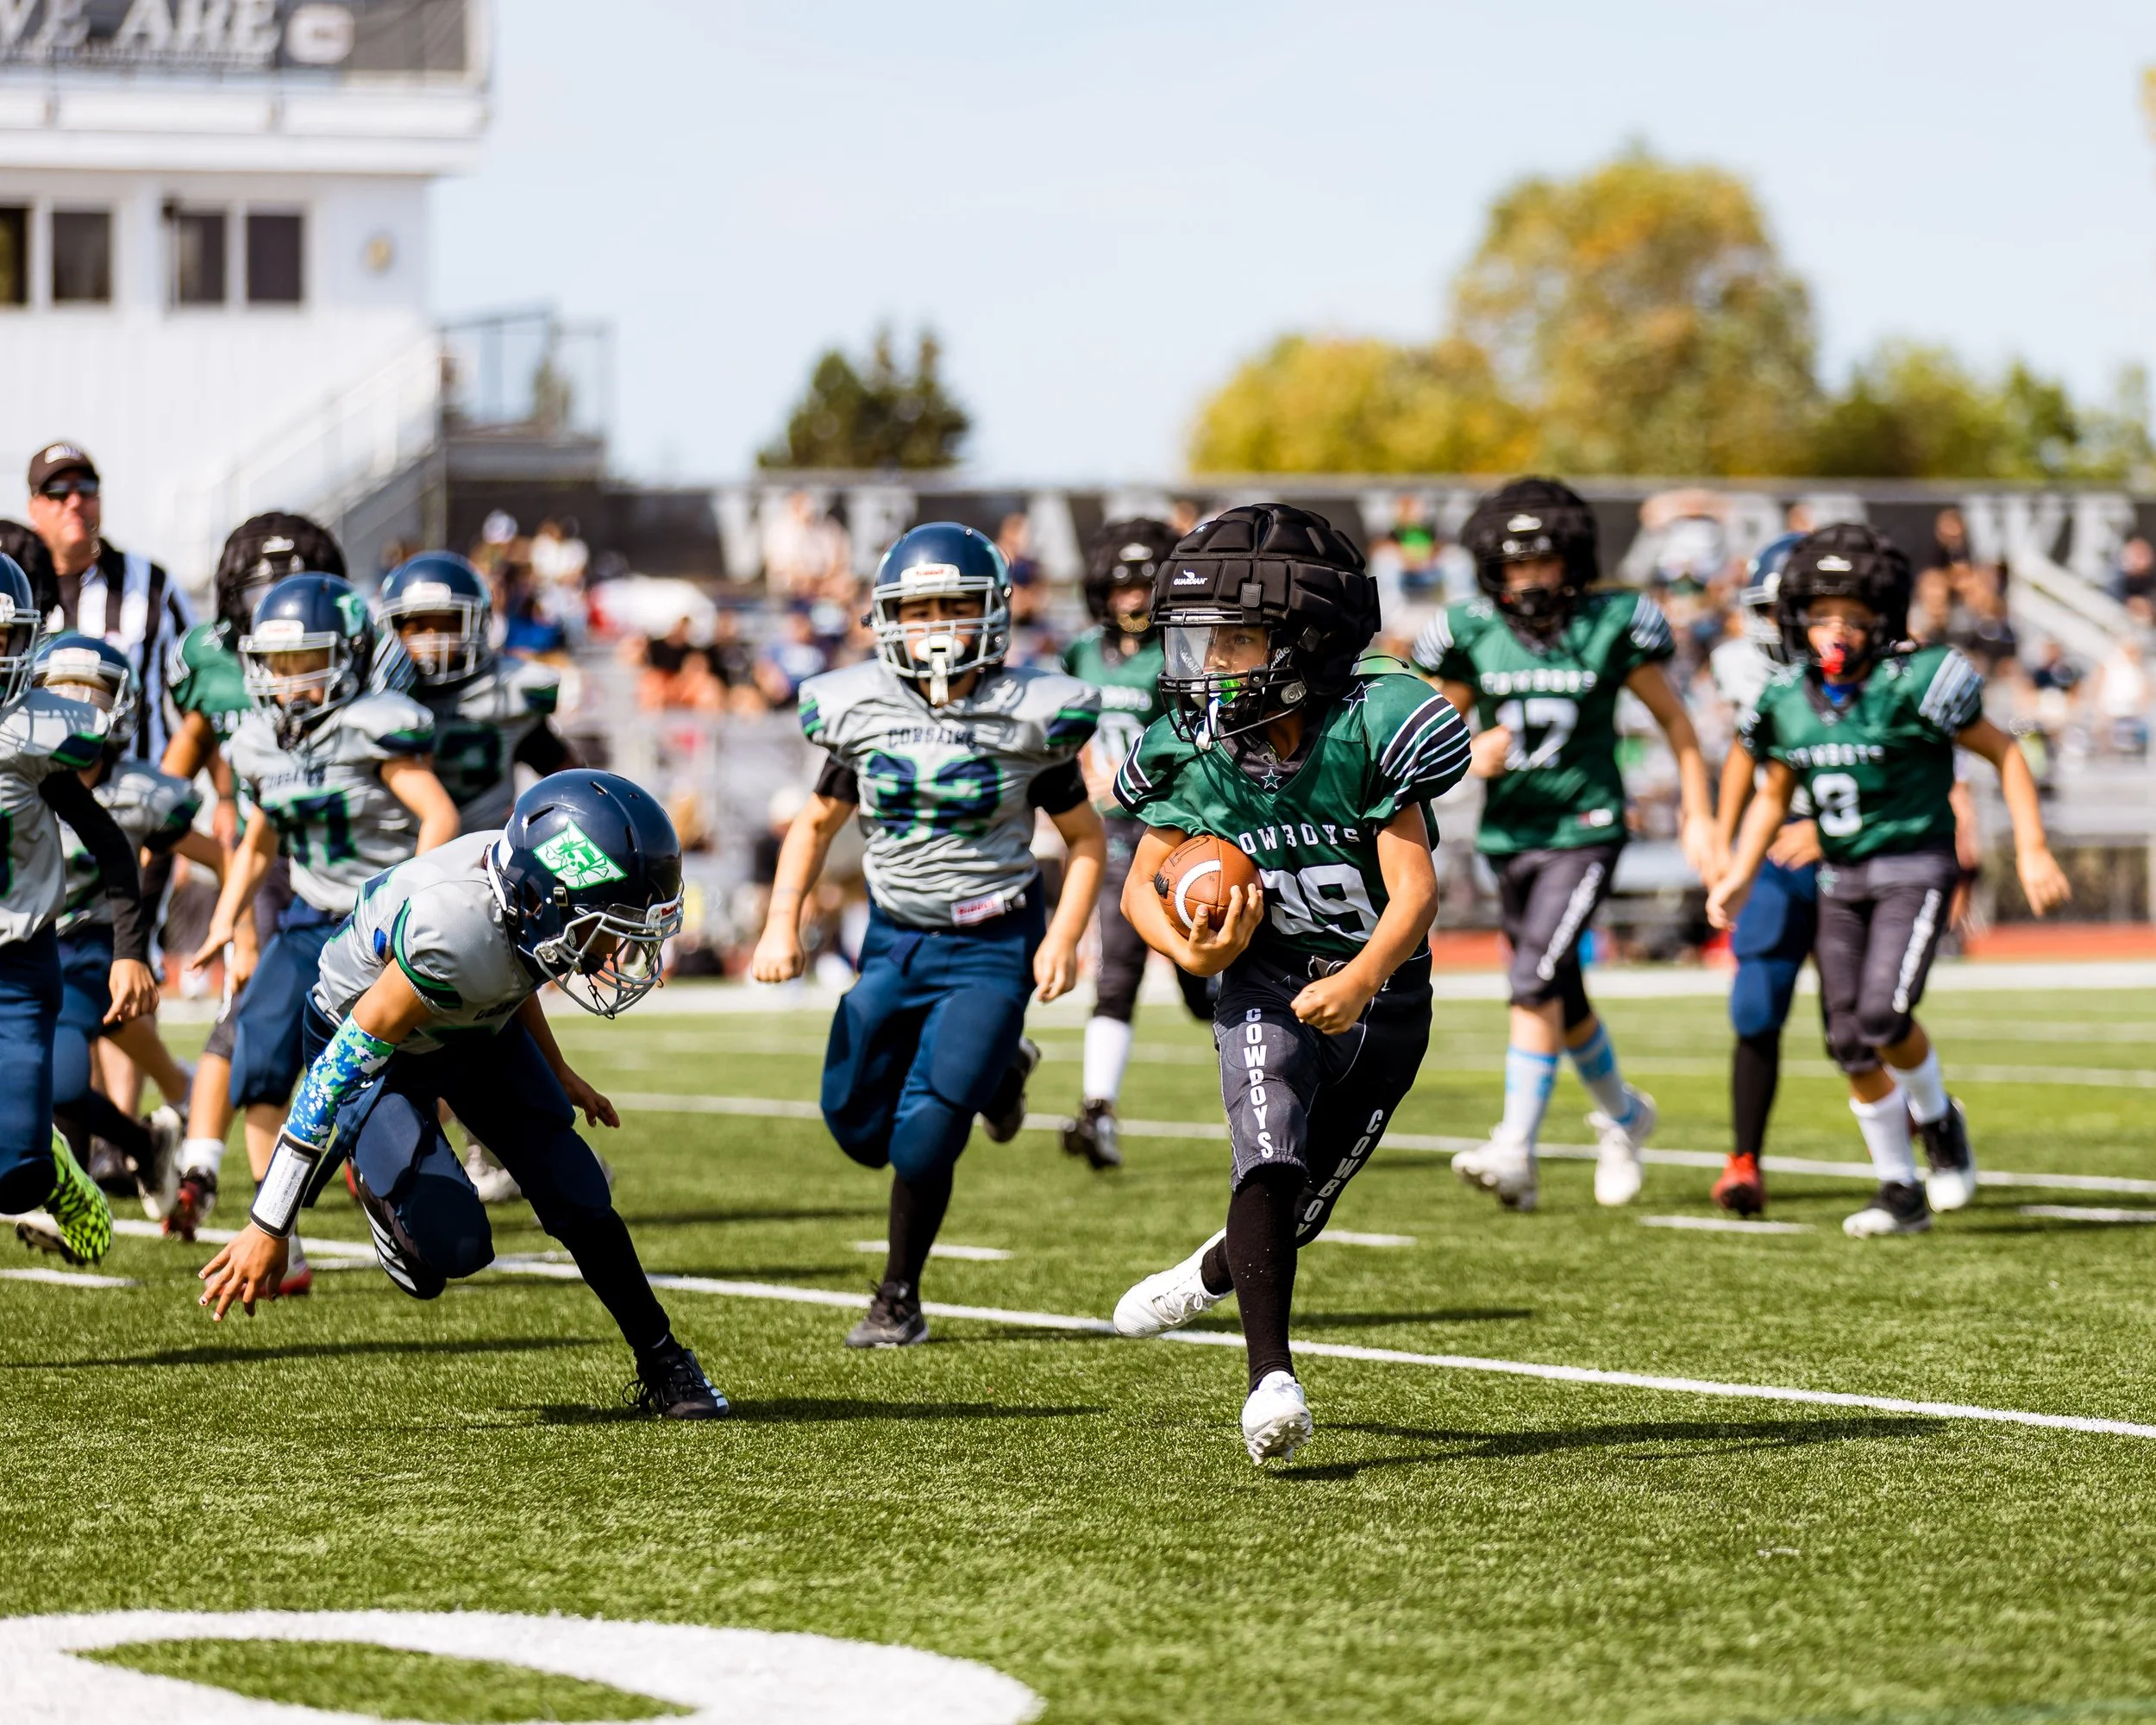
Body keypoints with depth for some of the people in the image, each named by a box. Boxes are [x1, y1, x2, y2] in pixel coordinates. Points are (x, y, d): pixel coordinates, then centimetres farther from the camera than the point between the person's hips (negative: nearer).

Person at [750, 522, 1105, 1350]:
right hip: (893, 939, 4)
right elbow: (817, 822, 11)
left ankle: (899, 1301, 7)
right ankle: (995, 1074, 33)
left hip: (992, 947, -4)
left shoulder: (1027, 717, -10)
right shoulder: (861, 712, -3)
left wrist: (1065, 938, -13)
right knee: (858, 1125, 5)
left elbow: (1085, 838, 0)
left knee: (923, 1138, -14)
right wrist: (782, 924, -1)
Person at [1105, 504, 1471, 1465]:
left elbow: (1413, 887, -23)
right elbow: (1144, 883, -1)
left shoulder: (1373, 730, -21)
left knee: (1297, 1208, 8)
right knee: (1271, 1161, -24)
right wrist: (1190, 952, -22)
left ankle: (1214, 1271, 43)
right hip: (1265, 987, 0)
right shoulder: (1191, 753, -11)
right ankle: (1271, 1383, -25)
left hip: (1379, 996, 0)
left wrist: (1363, 978, -40)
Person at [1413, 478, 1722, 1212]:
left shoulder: (1612, 626, -7)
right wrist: (1470, 757, -13)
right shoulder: (1471, 632, 0)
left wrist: (1699, 816, 2)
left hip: (1585, 829, -4)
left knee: (1536, 982, -19)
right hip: (1509, 836, 4)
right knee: (1564, 1000, 15)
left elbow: (1674, 720, 3)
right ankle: (1622, 1112, 42)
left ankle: (1516, 1150, -21)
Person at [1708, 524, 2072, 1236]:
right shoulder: (1788, 700, 2)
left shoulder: (1914, 684, -15)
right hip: (1840, 881, 6)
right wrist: (1738, 876, 6)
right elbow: (1773, 796, 17)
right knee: (1849, 1043, 3)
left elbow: (2004, 754, -6)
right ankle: (1901, 1192, 16)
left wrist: (2032, 850, -10)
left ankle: (1937, 1118, 10)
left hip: (1914, 873, -6)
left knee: (1882, 1015, -21)